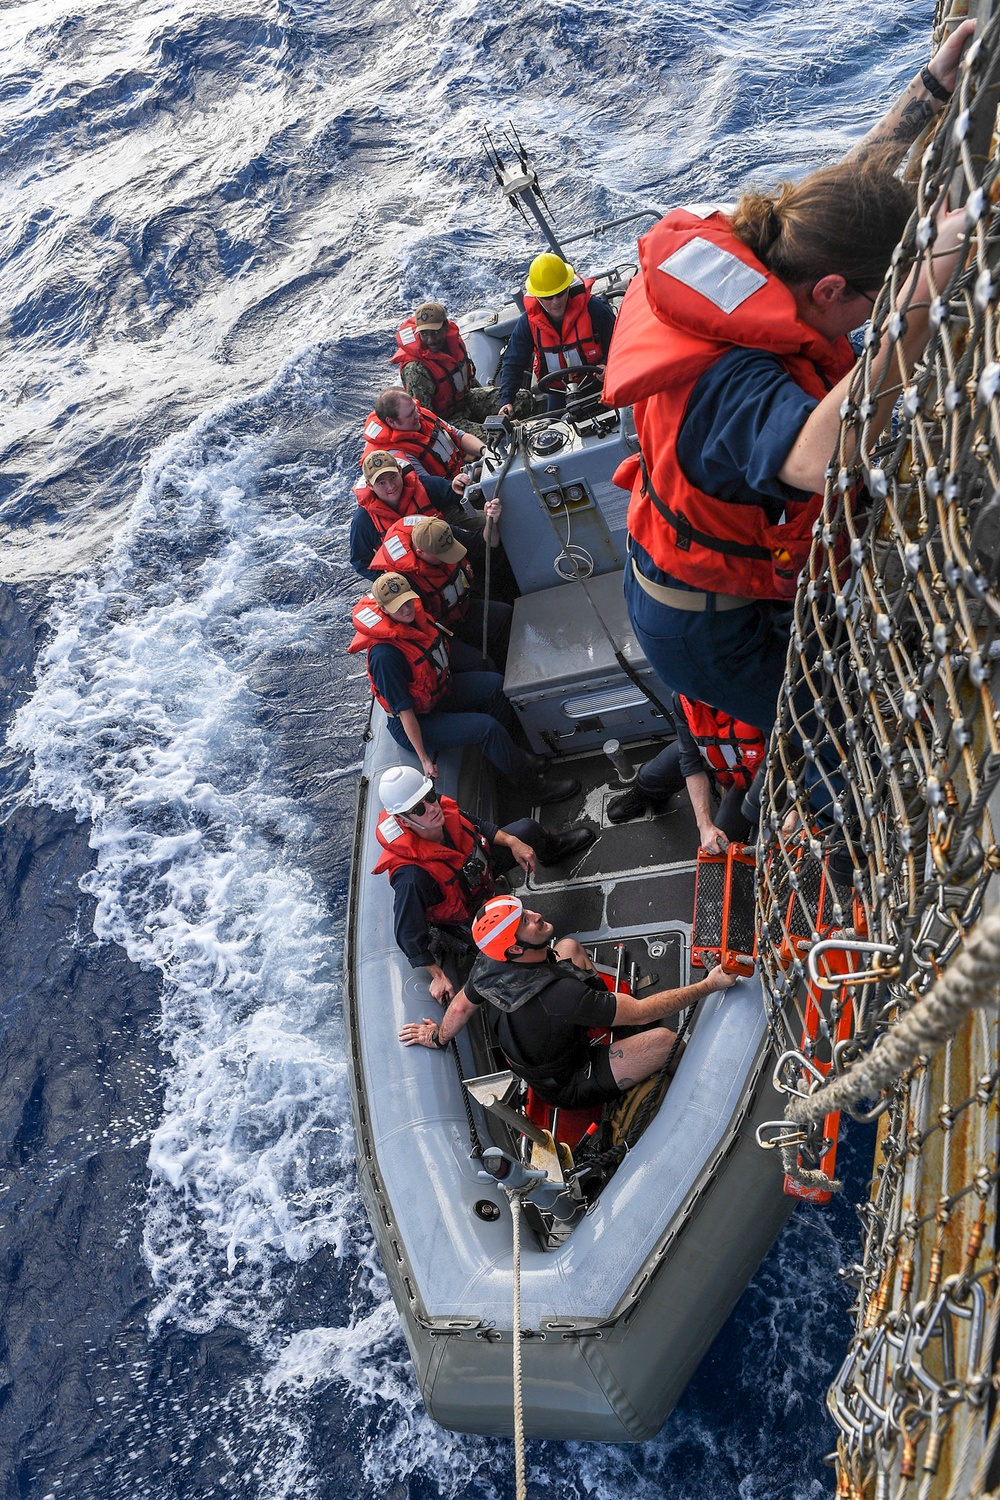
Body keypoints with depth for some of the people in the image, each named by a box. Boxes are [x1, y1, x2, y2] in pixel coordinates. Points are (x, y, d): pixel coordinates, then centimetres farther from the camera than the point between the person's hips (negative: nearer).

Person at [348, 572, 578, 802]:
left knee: (495, 684, 4)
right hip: (416, 724, -9)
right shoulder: (384, 655, -34)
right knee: (487, 727, -21)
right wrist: (424, 759, -25)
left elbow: (446, 646, 10)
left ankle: (509, 752, 20)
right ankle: (532, 783, -3)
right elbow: (404, 711, -29)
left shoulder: (414, 614, -10)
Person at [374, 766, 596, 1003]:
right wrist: (438, 977, -29)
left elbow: (478, 825, -4)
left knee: (528, 828, 16)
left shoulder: (443, 808, -29)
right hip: (467, 915, -5)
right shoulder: (411, 874, -47)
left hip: (478, 864, 6)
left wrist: (513, 842, -10)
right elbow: (408, 933, -35)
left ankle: (553, 848, 53)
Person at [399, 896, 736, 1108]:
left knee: (568, 947, 10)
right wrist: (709, 985, -25)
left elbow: (462, 1006, 2)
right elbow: (641, 1013, -33)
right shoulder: (560, 995, -42)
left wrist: (438, 1037, 24)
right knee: (662, 1039, -27)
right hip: (569, 1087, -8)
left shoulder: (488, 964, -20)